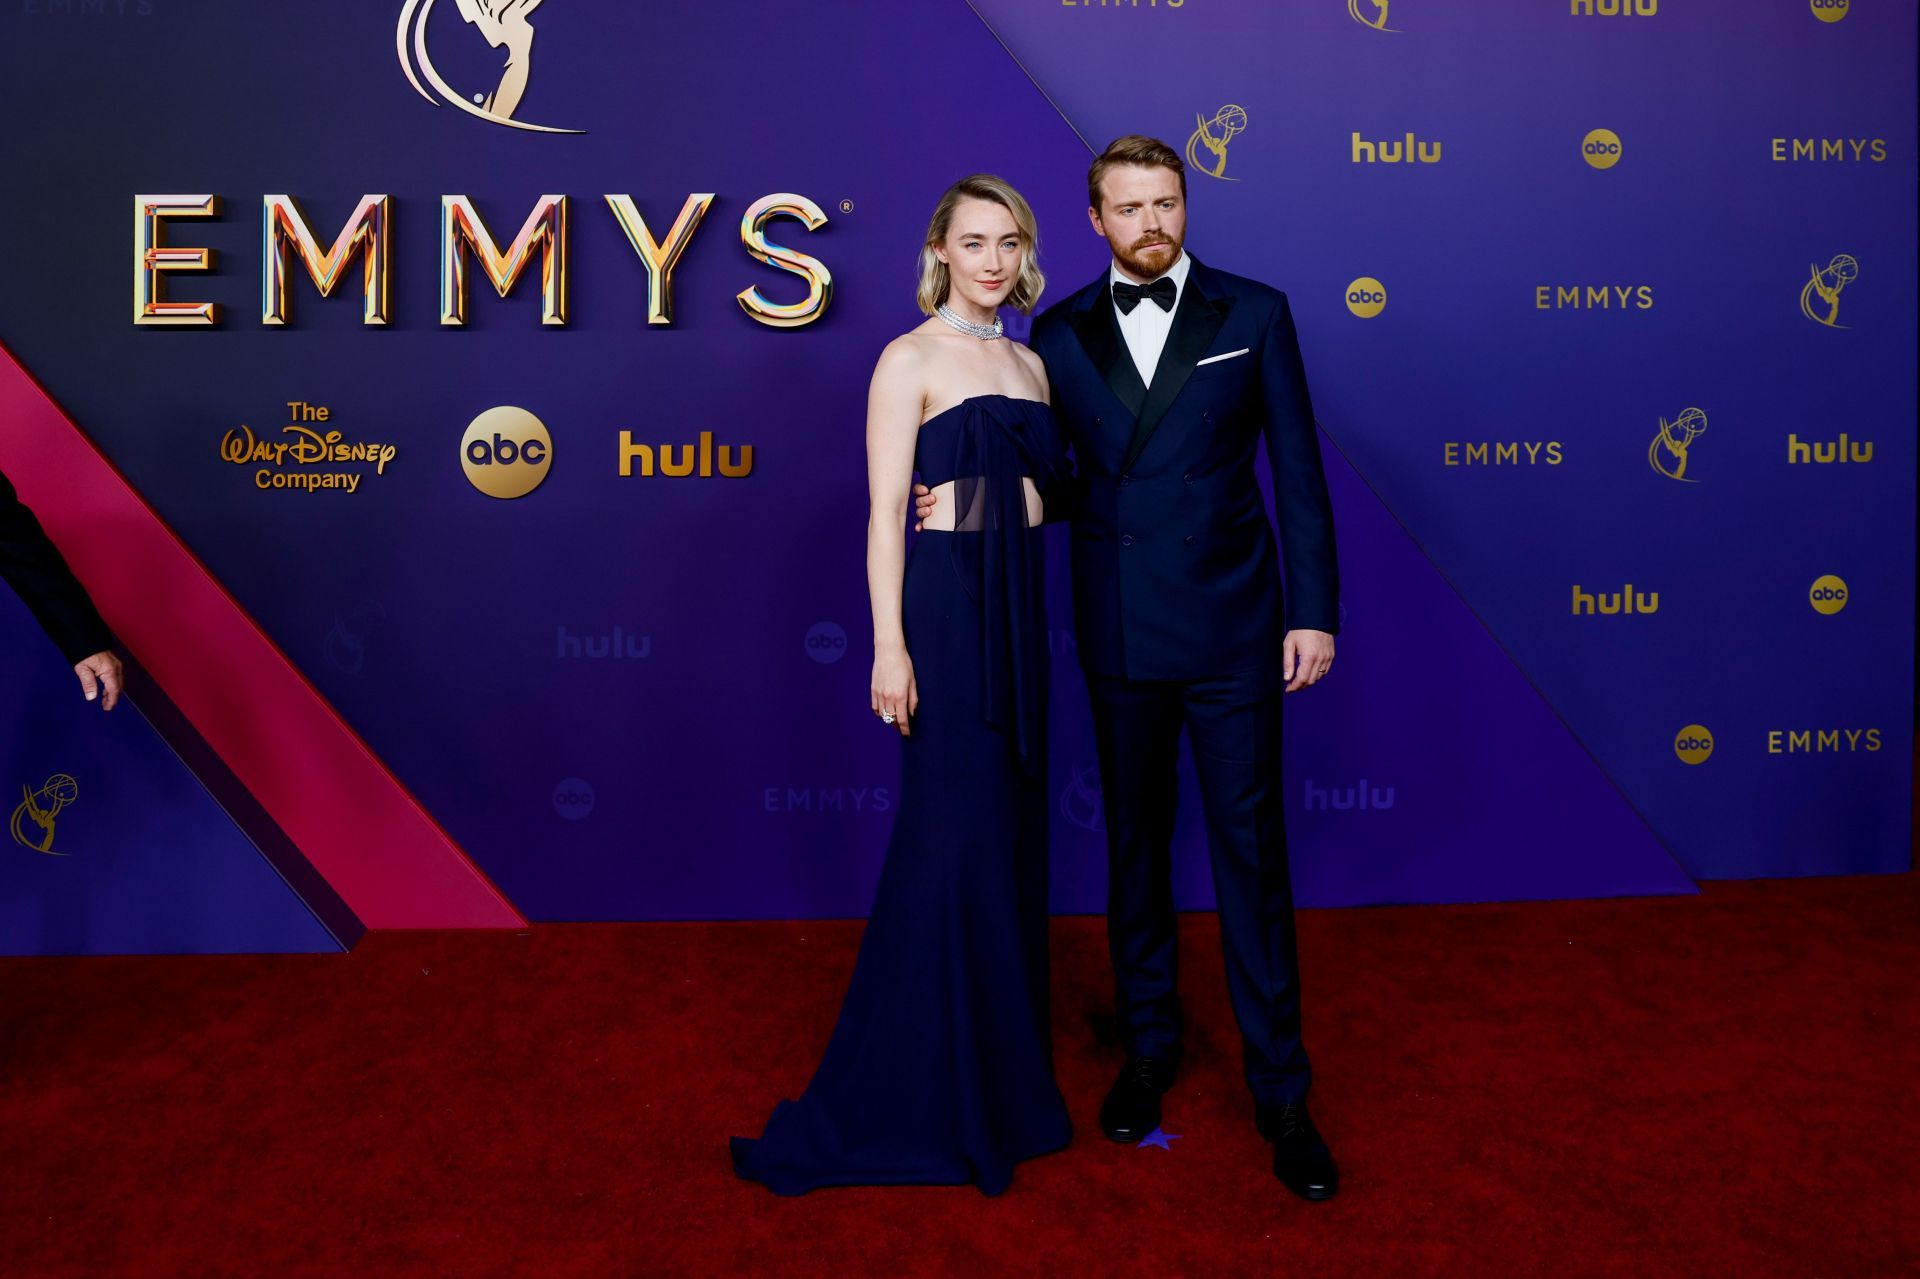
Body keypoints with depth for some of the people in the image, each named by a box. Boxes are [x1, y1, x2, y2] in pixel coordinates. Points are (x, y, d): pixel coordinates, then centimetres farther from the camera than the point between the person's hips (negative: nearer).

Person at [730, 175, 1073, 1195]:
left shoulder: (1031, 363, 15)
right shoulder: (911, 359, -5)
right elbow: (884, 511, -11)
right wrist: (890, 645, -17)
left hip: (1023, 607, 7)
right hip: (947, 601, -7)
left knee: (1012, 829, 12)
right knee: (953, 831, -5)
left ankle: (997, 1066, 27)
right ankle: (917, 1095, 10)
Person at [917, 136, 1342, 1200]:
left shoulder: (1253, 313, 1)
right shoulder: (1059, 333, 6)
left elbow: (1298, 471, 0)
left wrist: (1314, 611, -5)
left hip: (1232, 627, -2)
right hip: (1117, 630, 2)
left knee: (1250, 849, 2)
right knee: (1135, 842, 14)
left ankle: (1280, 1091, 15)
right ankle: (1149, 1046, 33)